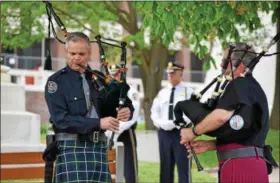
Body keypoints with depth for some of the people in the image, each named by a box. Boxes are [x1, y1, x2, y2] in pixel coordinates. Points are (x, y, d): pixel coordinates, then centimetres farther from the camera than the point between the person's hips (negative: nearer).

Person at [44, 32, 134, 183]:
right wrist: (98, 123, -18)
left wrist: (126, 111, -7)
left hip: (99, 147, 5)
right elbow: (61, 119, -12)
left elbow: (124, 103, 19)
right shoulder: (56, 81, -2)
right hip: (71, 148, -5)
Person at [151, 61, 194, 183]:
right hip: (164, 133, 5)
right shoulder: (162, 93, 13)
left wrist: (175, 123, -20)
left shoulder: (188, 92, -1)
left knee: (183, 167, -3)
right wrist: (161, 124, -9)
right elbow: (154, 112, 10)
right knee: (166, 167, 10)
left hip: (181, 133, -5)